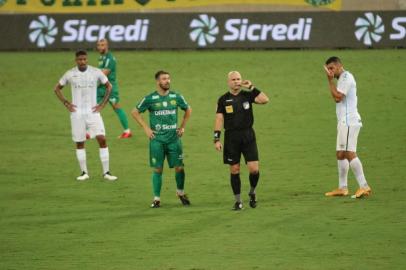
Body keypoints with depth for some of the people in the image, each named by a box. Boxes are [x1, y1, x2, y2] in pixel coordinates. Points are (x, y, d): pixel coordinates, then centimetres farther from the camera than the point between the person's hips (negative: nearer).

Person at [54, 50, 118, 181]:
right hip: (77, 113, 1)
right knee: (79, 143, 4)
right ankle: (84, 172, 15)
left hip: (93, 111, -1)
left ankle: (106, 172, -6)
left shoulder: (96, 72, -2)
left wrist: (102, 104, 2)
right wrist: (66, 104, 2)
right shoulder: (70, 74, -1)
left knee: (102, 139, -11)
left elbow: (109, 86, 11)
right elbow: (57, 88, 12)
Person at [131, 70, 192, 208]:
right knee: (157, 169, 0)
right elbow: (135, 112, 7)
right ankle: (156, 198, 7)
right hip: (157, 139, -2)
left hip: (174, 138, 2)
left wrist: (182, 126, 14)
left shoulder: (176, 97, 4)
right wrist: (146, 128, 1)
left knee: (179, 167, 2)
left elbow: (188, 110, 21)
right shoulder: (150, 99, -3)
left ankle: (180, 192, 25)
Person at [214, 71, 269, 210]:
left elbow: (265, 100, -12)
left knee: (254, 169, -9)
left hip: (248, 136, 0)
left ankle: (252, 192, 19)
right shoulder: (223, 99, 3)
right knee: (234, 170, 3)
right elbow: (219, 119, 1)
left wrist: (252, 87, -12)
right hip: (231, 137, 0)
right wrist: (216, 139, -7)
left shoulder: (247, 95, 3)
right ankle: (238, 201, 13)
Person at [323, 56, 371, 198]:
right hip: (344, 122, 11)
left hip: (349, 121, -11)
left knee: (349, 153, -16)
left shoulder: (346, 77, -10)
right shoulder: (342, 78, 21)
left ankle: (364, 186, -22)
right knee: (340, 154, 12)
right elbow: (337, 98, 19)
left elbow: (337, 97, -18)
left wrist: (330, 80, -13)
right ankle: (342, 188, 16)